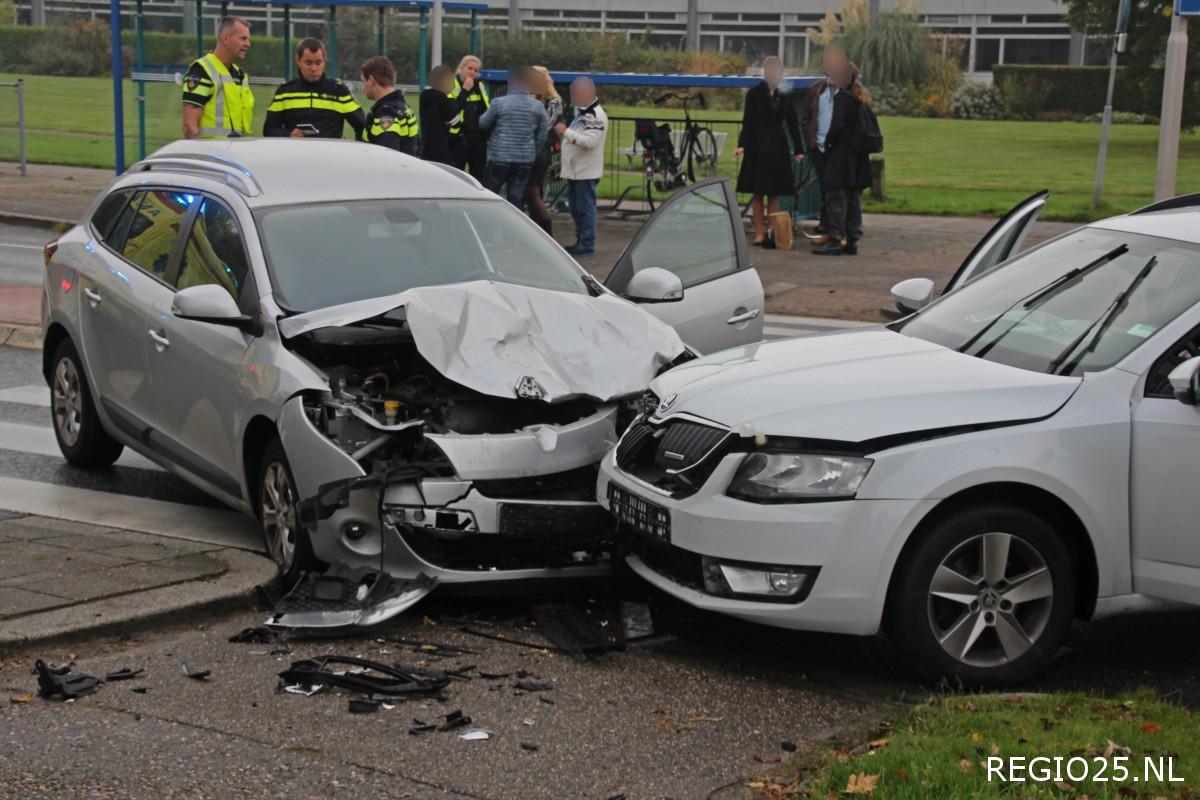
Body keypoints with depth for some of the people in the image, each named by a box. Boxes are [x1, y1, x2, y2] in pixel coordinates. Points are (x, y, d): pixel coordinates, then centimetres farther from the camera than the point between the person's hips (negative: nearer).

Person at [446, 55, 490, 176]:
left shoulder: (481, 87, 13)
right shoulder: (452, 86, -6)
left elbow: (488, 110, 18)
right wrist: (464, 91, -20)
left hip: (478, 139, 6)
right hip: (458, 139, -6)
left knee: (478, 175, 11)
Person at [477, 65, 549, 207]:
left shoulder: (499, 103, -8)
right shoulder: (538, 106, 2)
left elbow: (483, 124, 5)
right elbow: (542, 136, 5)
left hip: (499, 158, -3)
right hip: (525, 161, 3)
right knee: (516, 199, 6)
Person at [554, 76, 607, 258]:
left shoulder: (596, 116, -13)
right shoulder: (582, 113, 19)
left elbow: (589, 141, -24)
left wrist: (566, 132, -24)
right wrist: (563, 135, 13)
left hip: (586, 172, -10)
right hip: (575, 170, 10)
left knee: (585, 208, -7)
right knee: (576, 208, 15)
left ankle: (587, 244, -4)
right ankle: (580, 242, 23)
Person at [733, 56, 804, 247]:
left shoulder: (785, 96, 5)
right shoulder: (754, 94, -1)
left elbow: (793, 124, 5)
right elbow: (747, 121, -5)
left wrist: (798, 149, -2)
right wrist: (742, 145, -16)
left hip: (778, 148, 2)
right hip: (757, 147, -2)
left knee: (774, 193, 4)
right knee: (757, 193, 2)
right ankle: (759, 233, 7)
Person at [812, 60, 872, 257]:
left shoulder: (841, 98, -14)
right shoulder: (862, 99, 12)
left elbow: (837, 126, -20)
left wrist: (828, 142, -6)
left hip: (841, 156, -8)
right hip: (858, 158, 8)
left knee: (836, 198, -4)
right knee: (854, 199, 11)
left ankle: (835, 240, -5)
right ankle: (852, 240, 15)